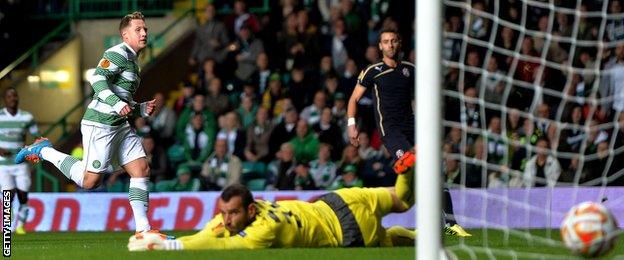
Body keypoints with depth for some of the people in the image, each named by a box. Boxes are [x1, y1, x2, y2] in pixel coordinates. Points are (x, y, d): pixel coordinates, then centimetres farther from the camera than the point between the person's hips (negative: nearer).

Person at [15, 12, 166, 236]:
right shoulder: (118, 53, -10)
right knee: (90, 180, -8)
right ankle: (45, 151, 9)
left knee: (142, 169, -2)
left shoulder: (133, 62, 21)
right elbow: (97, 79, -24)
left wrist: (142, 109, 15)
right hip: (100, 123, -10)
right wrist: (118, 104, -32)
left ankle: (142, 228, -2)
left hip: (119, 125, 10)